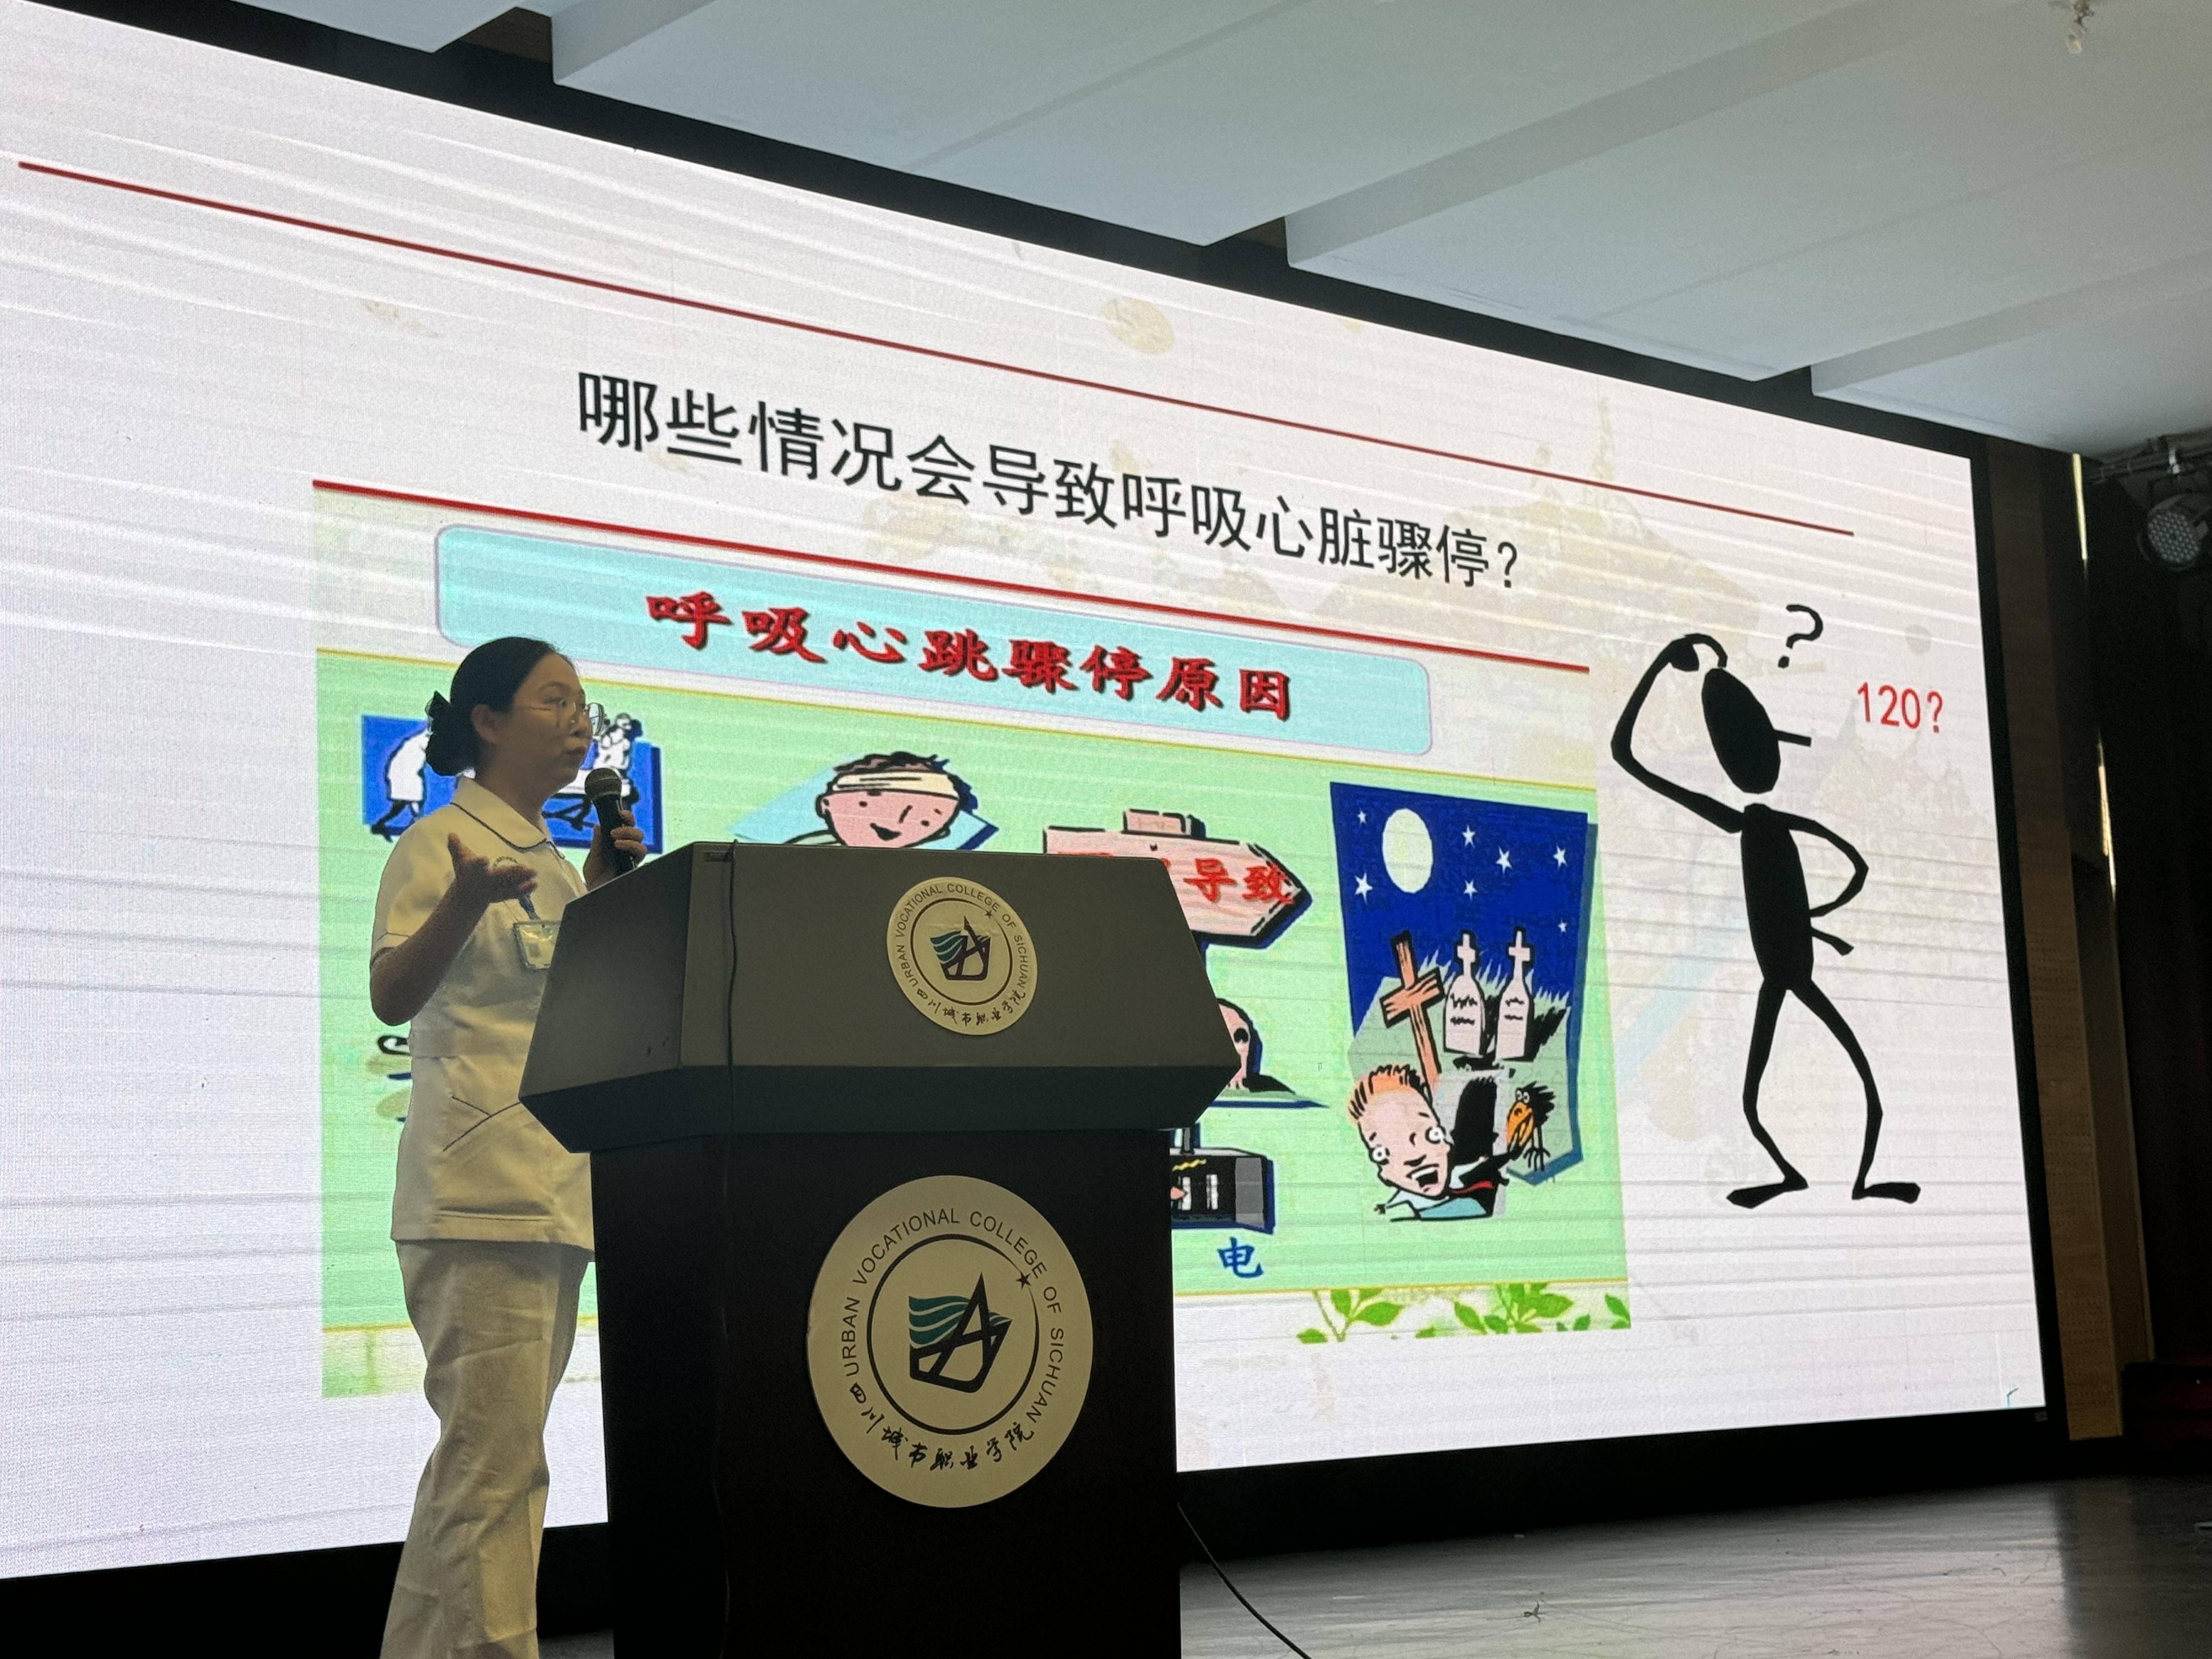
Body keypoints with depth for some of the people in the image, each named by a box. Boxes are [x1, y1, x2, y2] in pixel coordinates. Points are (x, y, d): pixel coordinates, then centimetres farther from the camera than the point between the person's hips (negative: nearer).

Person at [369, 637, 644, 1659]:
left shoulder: (552, 865, 20)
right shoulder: (441, 842, -4)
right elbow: (393, 996, -14)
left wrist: (603, 896, 12)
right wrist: (465, 901, -31)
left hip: (557, 1190, 9)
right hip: (480, 1188, -9)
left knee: (484, 1456, 12)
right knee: (498, 1462, -12)